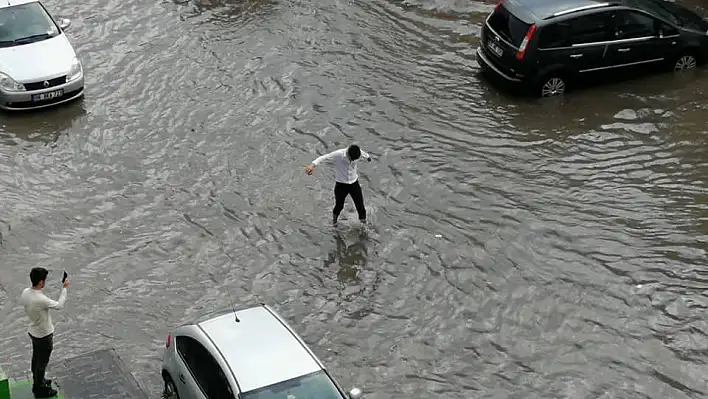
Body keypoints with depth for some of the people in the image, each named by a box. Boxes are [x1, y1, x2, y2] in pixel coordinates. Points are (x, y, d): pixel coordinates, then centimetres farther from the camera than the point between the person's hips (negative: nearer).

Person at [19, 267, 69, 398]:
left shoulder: (25, 292, -13)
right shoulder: (41, 300, -36)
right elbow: (59, 305, -21)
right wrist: (64, 288, -12)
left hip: (33, 332, 8)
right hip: (44, 336, -8)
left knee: (36, 358, 26)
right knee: (42, 363, 11)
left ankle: (37, 382, 46)